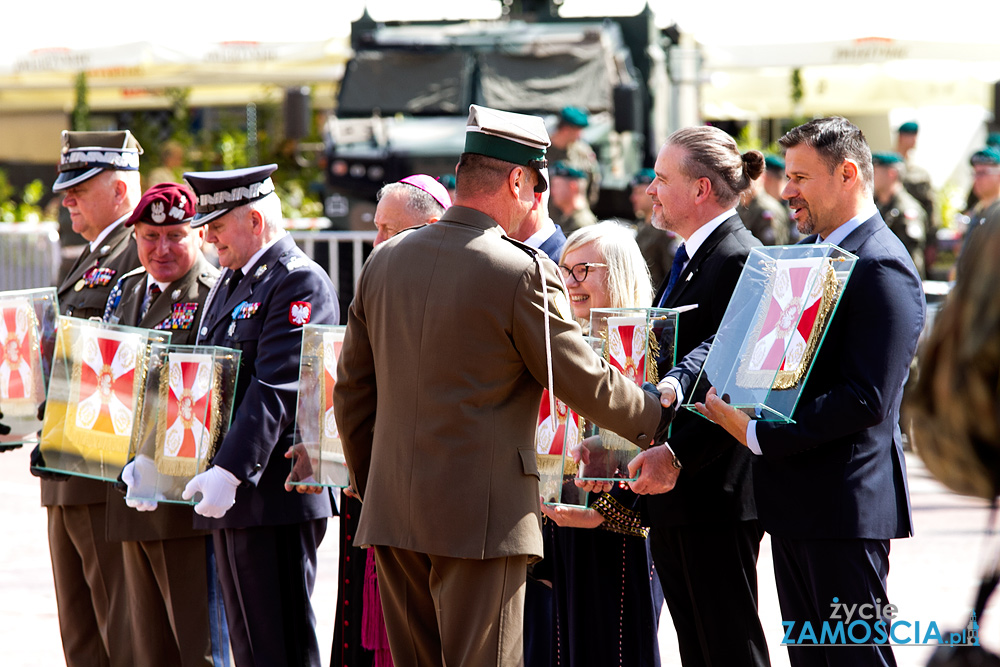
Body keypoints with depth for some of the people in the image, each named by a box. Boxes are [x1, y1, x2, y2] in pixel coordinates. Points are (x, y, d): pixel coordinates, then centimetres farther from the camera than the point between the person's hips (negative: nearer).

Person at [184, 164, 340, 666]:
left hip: (273, 492, -10)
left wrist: (229, 470, -28)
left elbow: (276, 390, -22)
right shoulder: (229, 283, 19)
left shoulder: (298, 282, -12)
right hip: (229, 495, 10)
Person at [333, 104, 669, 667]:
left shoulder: (385, 261, 8)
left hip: (391, 511, 6)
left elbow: (352, 392, 14)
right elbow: (583, 381, -4)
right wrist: (654, 416, 14)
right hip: (483, 515, -6)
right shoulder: (525, 272, -12)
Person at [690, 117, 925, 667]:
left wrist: (758, 435, -22)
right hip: (794, 499, 9)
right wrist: (679, 383, -7)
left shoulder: (881, 266, -15)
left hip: (845, 507, -9)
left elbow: (866, 400, -22)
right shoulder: (803, 256, 17)